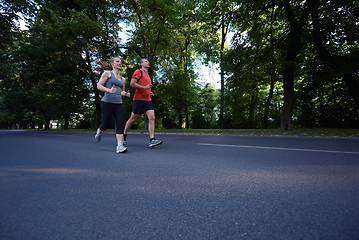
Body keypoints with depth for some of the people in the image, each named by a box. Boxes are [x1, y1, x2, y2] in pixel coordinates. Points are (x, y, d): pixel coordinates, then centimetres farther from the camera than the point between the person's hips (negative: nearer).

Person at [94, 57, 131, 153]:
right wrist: (109, 90, -18)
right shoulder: (107, 73, 5)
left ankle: (119, 146, -13)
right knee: (107, 124, 3)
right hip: (107, 102, -4)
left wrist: (126, 94, 7)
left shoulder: (123, 79, 21)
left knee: (120, 124, -12)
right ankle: (99, 131, 38)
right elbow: (99, 86, -1)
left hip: (119, 104, 4)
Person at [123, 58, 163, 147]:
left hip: (147, 100, 7)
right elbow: (132, 84, -12)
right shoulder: (138, 71, 0)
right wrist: (145, 87, -17)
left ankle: (152, 140, -13)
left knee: (152, 117, -10)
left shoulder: (147, 75, 24)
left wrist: (149, 93, 16)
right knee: (133, 118, 3)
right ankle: (124, 134, 25)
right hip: (138, 99, -7)